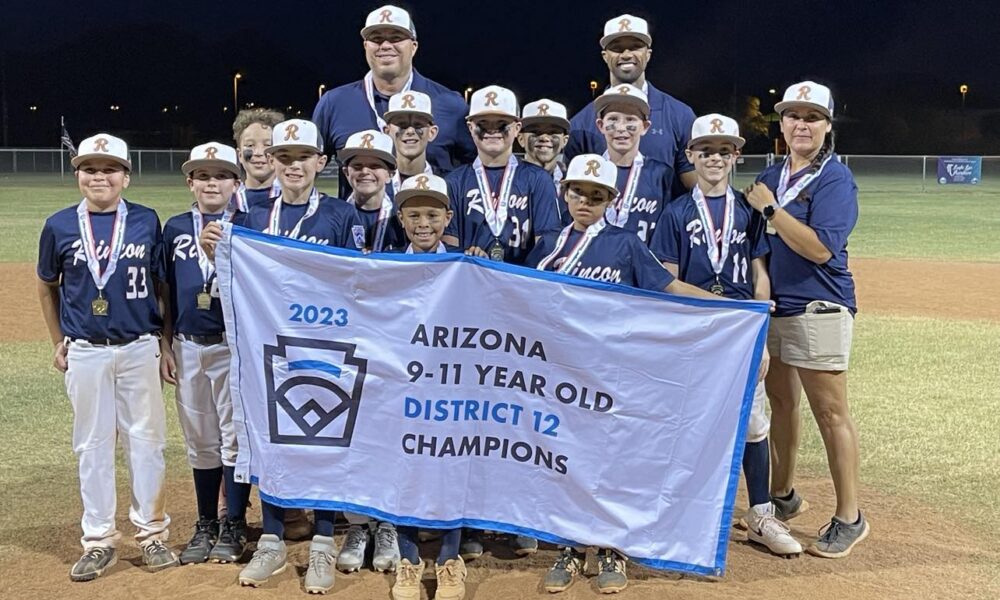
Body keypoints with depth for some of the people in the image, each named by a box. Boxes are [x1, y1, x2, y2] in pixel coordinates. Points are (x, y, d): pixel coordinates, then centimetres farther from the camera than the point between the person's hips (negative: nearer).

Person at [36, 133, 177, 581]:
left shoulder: (146, 221, -1)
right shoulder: (59, 226, 1)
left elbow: (161, 285, 5)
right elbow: (47, 288, 13)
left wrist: (165, 341, 3)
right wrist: (58, 342, 9)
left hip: (139, 348, -1)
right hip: (85, 352, 1)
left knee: (146, 440, 5)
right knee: (93, 445, 8)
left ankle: (151, 532, 18)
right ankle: (99, 540, 18)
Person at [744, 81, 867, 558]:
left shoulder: (835, 179, -9)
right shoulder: (771, 177, 12)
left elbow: (821, 248, -22)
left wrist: (769, 209, -19)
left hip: (818, 309, -7)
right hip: (772, 306, 7)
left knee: (830, 413, -3)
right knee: (779, 402, 16)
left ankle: (849, 518, 7)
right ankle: (782, 496, 31)